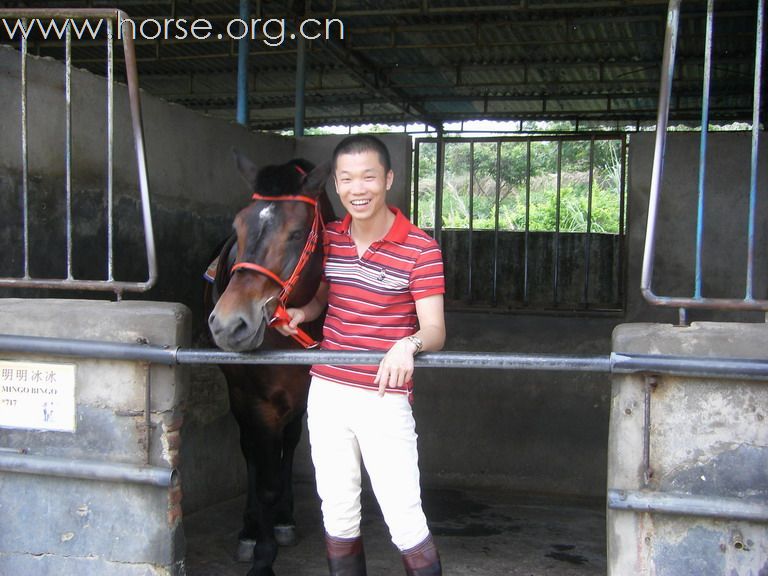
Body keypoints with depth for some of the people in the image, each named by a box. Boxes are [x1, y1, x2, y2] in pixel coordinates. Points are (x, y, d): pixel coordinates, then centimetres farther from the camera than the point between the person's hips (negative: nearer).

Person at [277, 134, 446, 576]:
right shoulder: (329, 238, 4)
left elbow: (435, 329, -14)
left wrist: (409, 344, -37)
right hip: (326, 391, 5)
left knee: (405, 521, -2)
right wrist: (302, 313, -1)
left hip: (385, 399, -5)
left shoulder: (420, 249, -11)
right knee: (338, 517, 15)